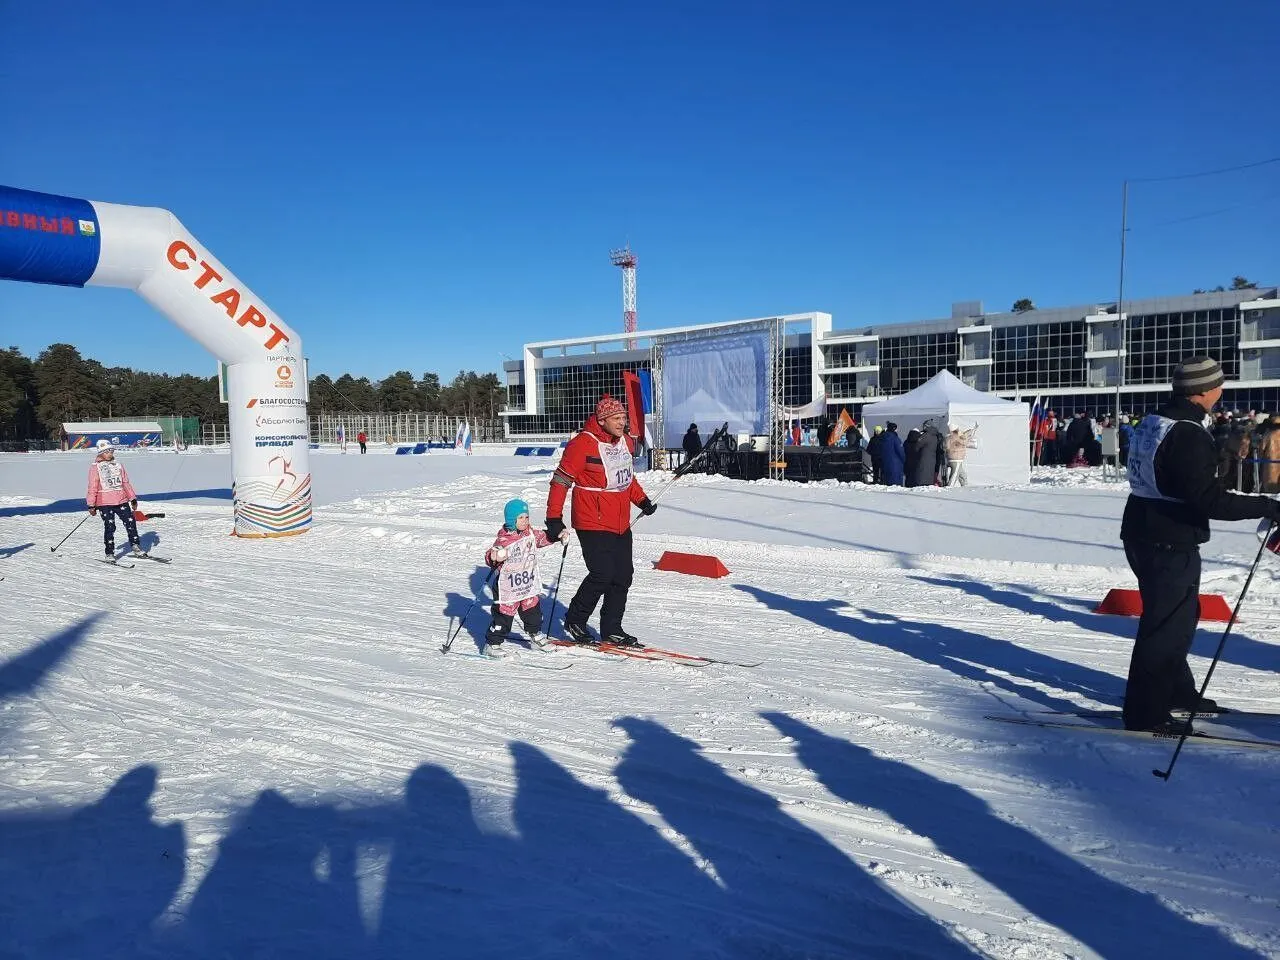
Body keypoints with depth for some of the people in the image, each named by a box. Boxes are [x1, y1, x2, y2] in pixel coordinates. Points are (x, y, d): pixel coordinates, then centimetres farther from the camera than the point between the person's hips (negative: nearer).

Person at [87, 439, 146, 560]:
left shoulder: (118, 465, 12)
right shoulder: (95, 468, 0)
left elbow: (126, 483, 17)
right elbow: (92, 488, -1)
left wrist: (133, 498, 16)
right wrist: (91, 505, -4)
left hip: (122, 501, 4)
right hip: (105, 503, -4)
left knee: (130, 522, 1)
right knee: (109, 527, -3)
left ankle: (136, 547, 13)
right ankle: (110, 553, 6)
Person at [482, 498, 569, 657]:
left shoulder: (530, 533, 4)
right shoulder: (503, 539, -19)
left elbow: (543, 537, 22)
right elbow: (490, 555, -24)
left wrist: (558, 535, 12)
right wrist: (494, 557, -45)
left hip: (529, 584, 7)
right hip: (509, 586, -7)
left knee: (532, 608, 19)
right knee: (504, 614, -2)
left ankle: (534, 633, 43)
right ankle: (492, 643, 10)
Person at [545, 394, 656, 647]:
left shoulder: (625, 441, 9)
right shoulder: (583, 444, -15)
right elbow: (561, 480, -13)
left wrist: (642, 500, 21)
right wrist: (554, 518, -15)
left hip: (621, 522, 8)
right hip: (592, 523, -8)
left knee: (623, 575, 9)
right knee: (602, 574, -13)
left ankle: (611, 629, 21)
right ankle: (574, 621, 9)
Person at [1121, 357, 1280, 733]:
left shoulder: (1151, 423, 8)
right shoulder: (1188, 434, -22)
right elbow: (1209, 500, -26)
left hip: (1143, 535, 10)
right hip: (1171, 544, -10)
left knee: (1178, 615, 24)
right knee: (1167, 625, -2)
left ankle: (1177, 691, 39)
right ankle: (1144, 713, 5)